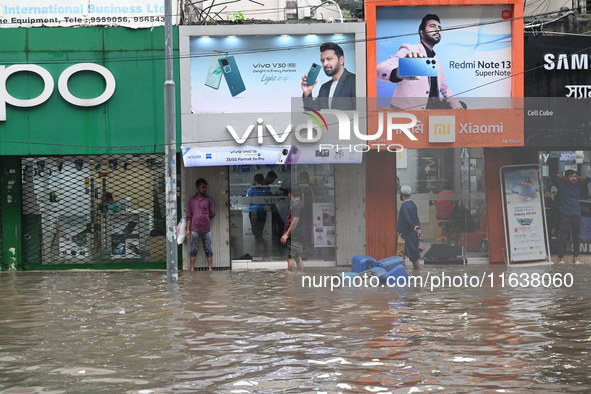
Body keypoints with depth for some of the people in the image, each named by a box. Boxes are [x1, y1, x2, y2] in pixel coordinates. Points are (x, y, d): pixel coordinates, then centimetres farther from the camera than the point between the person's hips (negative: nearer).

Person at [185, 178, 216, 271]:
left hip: (206, 229, 0)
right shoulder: (191, 200, 6)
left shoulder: (208, 200, 5)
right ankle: (192, 269, 5)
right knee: (194, 249, 1)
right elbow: (189, 216, 6)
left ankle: (210, 269, 6)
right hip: (195, 229, 0)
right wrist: (188, 229, 2)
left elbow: (212, 214, 9)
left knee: (208, 249, 3)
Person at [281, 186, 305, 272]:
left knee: (290, 258, -10)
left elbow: (295, 221, -20)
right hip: (299, 236, 10)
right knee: (298, 258, 12)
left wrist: (287, 234, -17)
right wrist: (286, 234, 25)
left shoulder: (296, 205, -13)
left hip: (293, 236, -10)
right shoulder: (301, 204, 18)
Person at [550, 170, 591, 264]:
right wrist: (563, 177, 6)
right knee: (563, 238, -6)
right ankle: (561, 258, -2)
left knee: (577, 238, 7)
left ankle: (575, 258, 15)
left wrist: (577, 178, 14)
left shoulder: (578, 186, 13)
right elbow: (552, 175, -6)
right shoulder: (561, 185, 2)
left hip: (577, 216, 4)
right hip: (565, 216, -4)